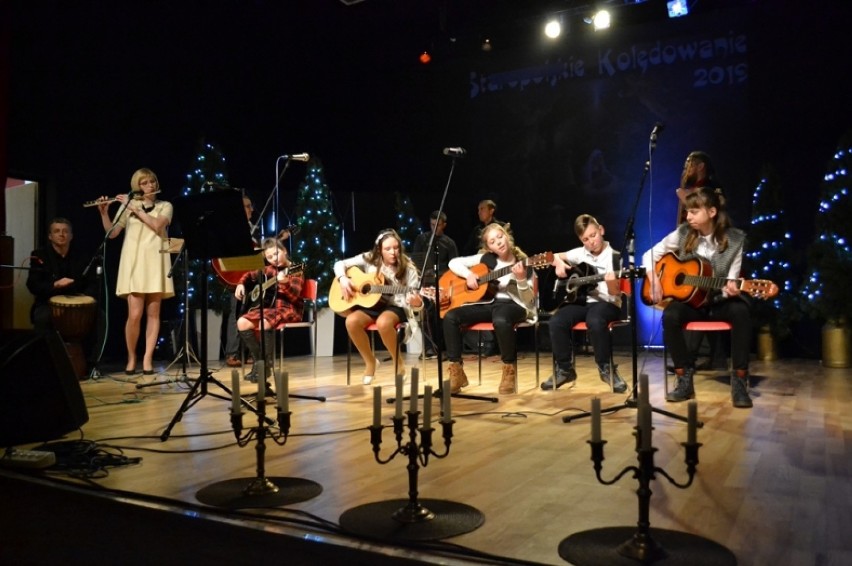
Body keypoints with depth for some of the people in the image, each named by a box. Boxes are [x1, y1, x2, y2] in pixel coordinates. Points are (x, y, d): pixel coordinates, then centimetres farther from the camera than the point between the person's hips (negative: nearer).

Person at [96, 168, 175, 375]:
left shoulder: (165, 206, 11)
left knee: (153, 314, -1)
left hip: (155, 263, 1)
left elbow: (157, 225, -9)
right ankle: (131, 358, 7)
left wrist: (135, 209, -10)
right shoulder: (127, 205, 11)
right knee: (135, 314, -9)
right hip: (133, 263, -1)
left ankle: (147, 359, 3)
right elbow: (111, 233, 6)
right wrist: (104, 213, -8)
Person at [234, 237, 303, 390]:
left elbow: (295, 296, -17)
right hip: (268, 307, 7)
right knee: (242, 323, -14)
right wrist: (241, 284, 11)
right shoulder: (268, 270, 14)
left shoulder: (295, 271, -3)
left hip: (288, 308, -7)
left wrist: (284, 283, -35)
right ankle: (259, 360, -4)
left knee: (265, 323, -36)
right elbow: (249, 276, 31)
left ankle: (266, 365, -21)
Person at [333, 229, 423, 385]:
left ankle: (398, 363, -12)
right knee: (351, 321, -28)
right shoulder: (369, 259, -1)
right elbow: (340, 264, 5)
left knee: (383, 322, -38)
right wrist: (343, 279, -15)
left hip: (395, 307, -3)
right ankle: (370, 361, -4)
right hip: (370, 305, 3)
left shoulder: (407, 269, -8)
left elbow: (416, 302, -9)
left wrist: (417, 303, -33)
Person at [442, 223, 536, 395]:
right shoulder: (485, 258, 9)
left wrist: (521, 280, -24)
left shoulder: (522, 263, -1)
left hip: (512, 305, -4)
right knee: (450, 317, -21)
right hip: (487, 303, 4)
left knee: (501, 321, -42)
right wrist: (468, 274, -5)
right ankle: (456, 371, -13)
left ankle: (509, 370, -20)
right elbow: (454, 262, 13)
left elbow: (528, 301, -7)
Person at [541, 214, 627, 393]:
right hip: (581, 299, 4)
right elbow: (555, 257, 21)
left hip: (605, 302, -4)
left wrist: (611, 282, -34)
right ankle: (565, 369, -5)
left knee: (595, 322, -39)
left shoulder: (613, 257, -5)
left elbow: (614, 293, -11)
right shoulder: (580, 253, 8)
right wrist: (559, 263, -2)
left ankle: (606, 368, -17)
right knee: (556, 322, -24)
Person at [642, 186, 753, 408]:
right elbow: (650, 255, 5)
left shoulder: (735, 239, -7)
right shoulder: (683, 233, -3)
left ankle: (739, 381, -24)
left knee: (741, 311, -35)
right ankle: (685, 379, -17)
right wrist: (655, 282, -10)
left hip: (718, 301, -1)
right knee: (670, 316, -32)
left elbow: (731, 282, -8)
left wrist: (731, 289, -33)